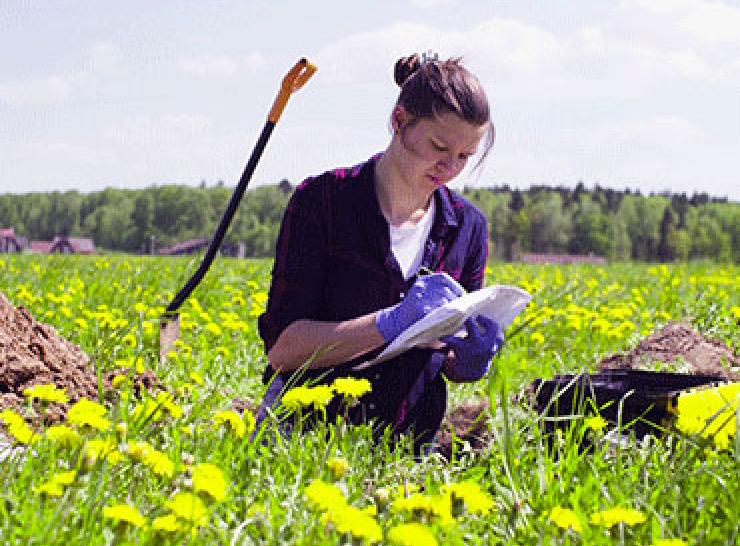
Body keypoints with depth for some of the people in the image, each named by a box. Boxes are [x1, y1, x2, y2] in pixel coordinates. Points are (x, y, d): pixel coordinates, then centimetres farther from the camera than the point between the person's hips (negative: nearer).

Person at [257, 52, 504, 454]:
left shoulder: (468, 225, 8)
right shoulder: (320, 199, -5)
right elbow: (281, 347, -12)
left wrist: (472, 360, -8)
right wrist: (391, 322, -23)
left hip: (408, 441, 6)